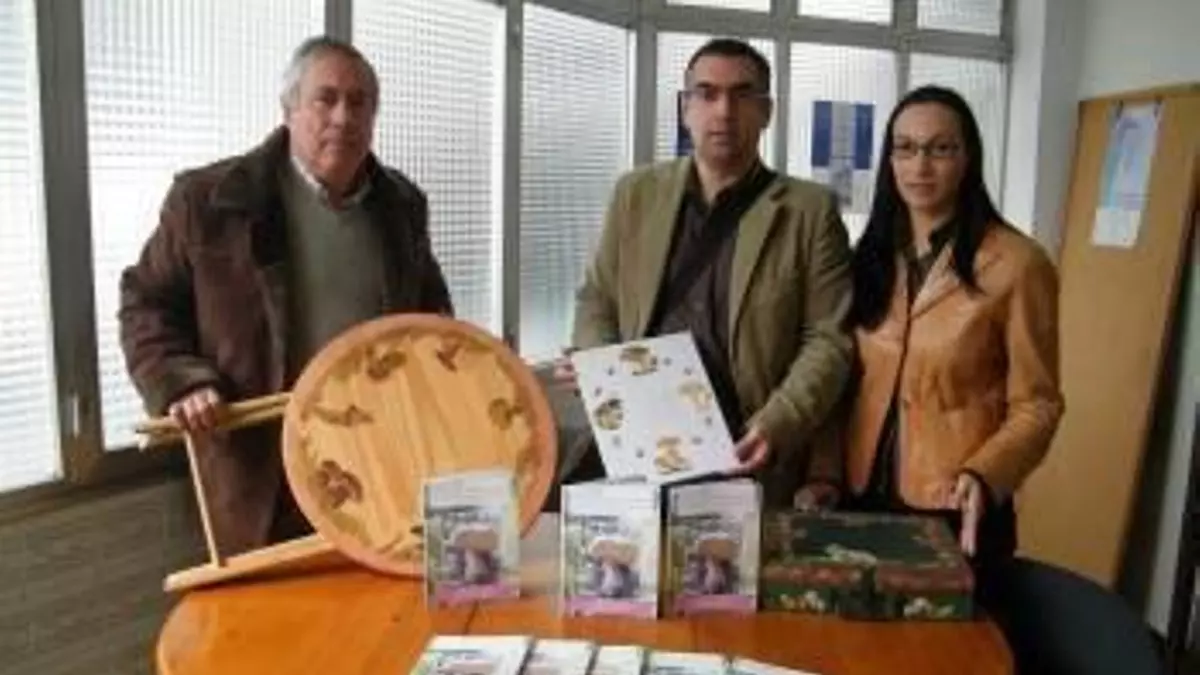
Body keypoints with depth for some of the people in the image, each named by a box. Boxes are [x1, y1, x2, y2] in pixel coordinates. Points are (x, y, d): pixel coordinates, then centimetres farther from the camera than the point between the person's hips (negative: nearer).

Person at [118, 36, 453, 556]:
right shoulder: (207, 199, -4)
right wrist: (181, 383, -12)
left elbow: (429, 304, 22)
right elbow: (146, 303, 3)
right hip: (265, 473, -3)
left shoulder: (402, 204, 9)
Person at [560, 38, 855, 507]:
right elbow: (597, 299, 14)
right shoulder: (636, 194, 9)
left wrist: (778, 426, -17)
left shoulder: (810, 210, 0)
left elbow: (829, 339, -4)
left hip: (746, 460, -2)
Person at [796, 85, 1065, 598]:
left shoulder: (1016, 263, -11)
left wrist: (982, 476, -23)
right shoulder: (869, 256, 5)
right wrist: (824, 473, -4)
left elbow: (1035, 404, -8)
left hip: (955, 512, -4)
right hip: (861, 499, 4)